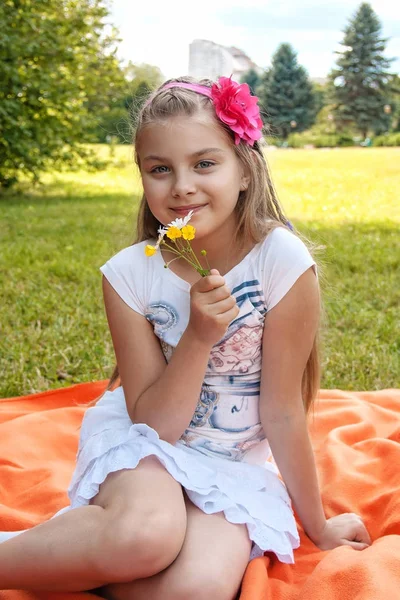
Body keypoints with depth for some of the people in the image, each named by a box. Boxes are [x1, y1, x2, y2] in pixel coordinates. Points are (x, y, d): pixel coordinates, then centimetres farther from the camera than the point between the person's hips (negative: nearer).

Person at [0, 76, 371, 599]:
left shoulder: (281, 260, -21)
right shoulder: (130, 273, -14)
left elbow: (282, 410, -11)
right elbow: (153, 422, -13)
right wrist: (199, 337, -28)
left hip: (237, 462, 1)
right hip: (145, 443, 0)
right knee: (145, 533, -34)